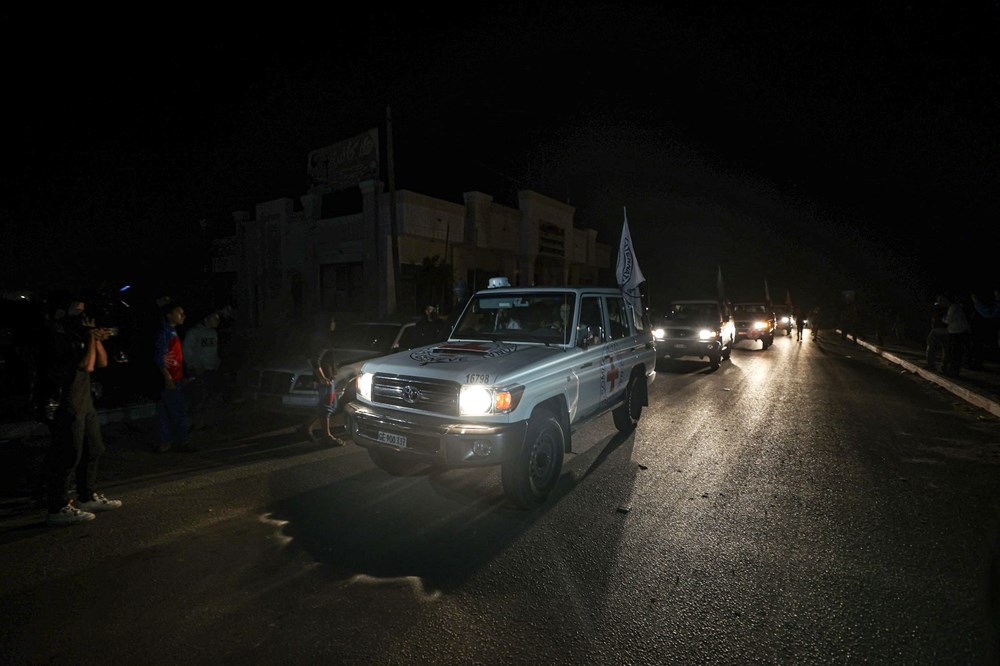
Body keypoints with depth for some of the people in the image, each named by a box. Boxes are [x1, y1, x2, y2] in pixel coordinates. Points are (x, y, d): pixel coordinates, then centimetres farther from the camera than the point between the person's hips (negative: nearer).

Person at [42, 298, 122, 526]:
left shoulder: (78, 335, 11)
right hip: (67, 405, -9)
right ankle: (58, 508, 6)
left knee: (92, 451, 15)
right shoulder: (60, 336, -16)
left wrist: (97, 340, -1)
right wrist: (91, 338, -13)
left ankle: (87, 497, 28)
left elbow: (102, 362, 12)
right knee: (68, 456, -4)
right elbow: (87, 365, -22)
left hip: (84, 403, 9)